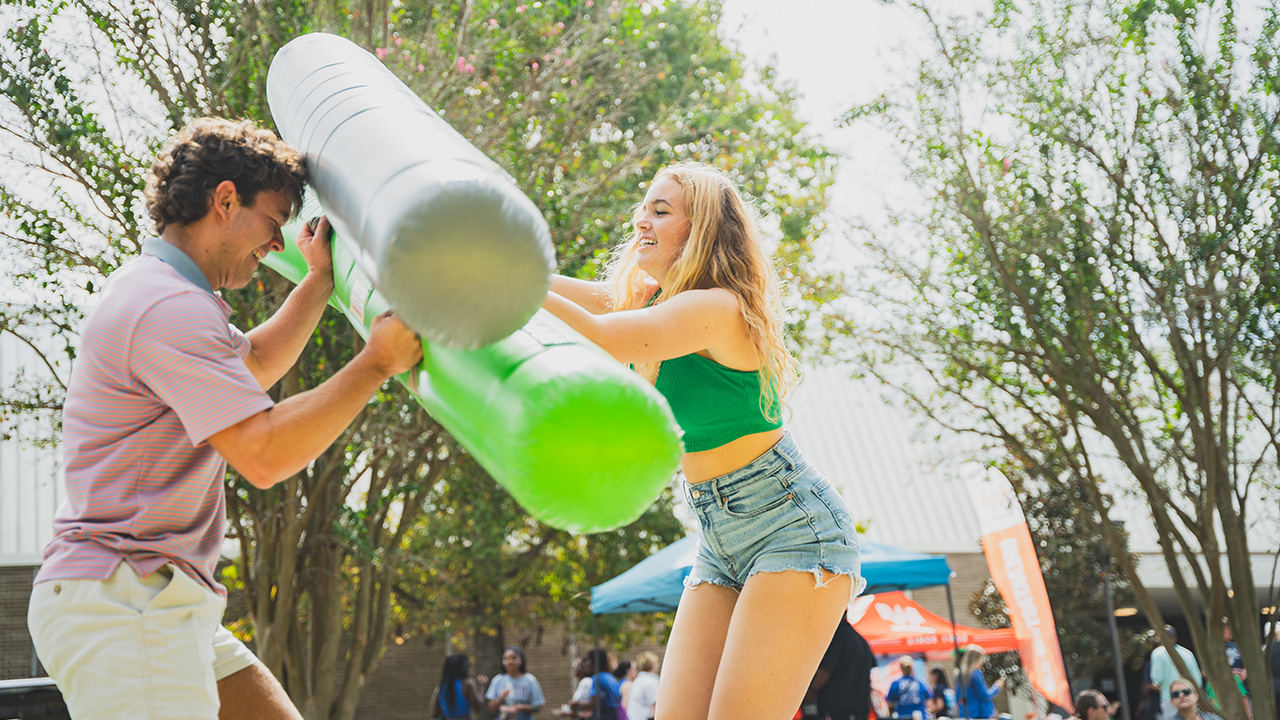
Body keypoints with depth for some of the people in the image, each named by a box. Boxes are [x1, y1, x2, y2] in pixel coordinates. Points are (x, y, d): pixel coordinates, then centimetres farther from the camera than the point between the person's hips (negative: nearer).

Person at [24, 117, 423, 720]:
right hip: (115, 604, -11)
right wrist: (376, 362, -17)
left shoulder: (154, 294, 19)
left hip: (155, 604, 11)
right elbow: (264, 455, -23)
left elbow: (252, 366, 35)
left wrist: (321, 280, 29)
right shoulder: (170, 308, -16)